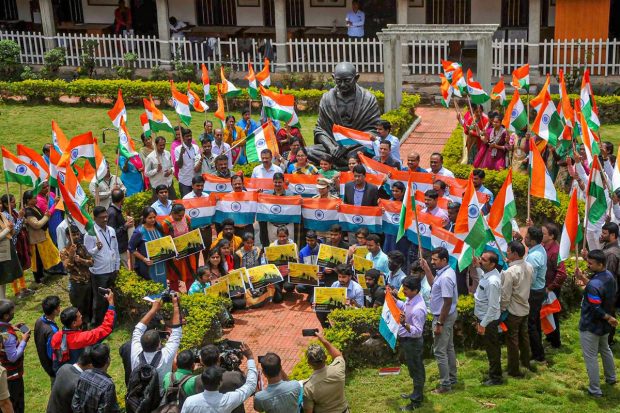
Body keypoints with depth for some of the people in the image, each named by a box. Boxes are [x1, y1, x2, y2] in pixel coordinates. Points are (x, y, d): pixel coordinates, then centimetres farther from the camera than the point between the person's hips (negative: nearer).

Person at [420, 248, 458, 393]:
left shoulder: (445, 277, -27)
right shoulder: (445, 272, 4)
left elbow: (447, 302, -27)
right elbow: (434, 285, 21)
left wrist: (439, 324, -23)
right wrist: (426, 269, 10)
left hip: (443, 317, -11)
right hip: (448, 315, 11)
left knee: (440, 351, -2)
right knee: (449, 348, 20)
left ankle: (445, 384, 5)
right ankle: (452, 378, 31)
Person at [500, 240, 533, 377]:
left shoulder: (510, 272, -26)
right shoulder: (529, 267, -4)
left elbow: (505, 294, -23)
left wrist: (502, 309, -8)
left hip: (513, 311, -7)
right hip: (525, 308, 7)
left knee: (512, 340, 5)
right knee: (524, 336, 22)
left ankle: (514, 370, 13)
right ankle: (525, 362, 38)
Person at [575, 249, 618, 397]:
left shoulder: (594, 284, -33)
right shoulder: (609, 275, -5)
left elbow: (595, 309, -31)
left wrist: (609, 318, -15)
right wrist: (583, 279, 3)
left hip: (590, 326, -9)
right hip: (604, 325, 9)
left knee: (590, 357, 5)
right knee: (605, 349, 29)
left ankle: (595, 390, 13)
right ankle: (611, 378, 46)